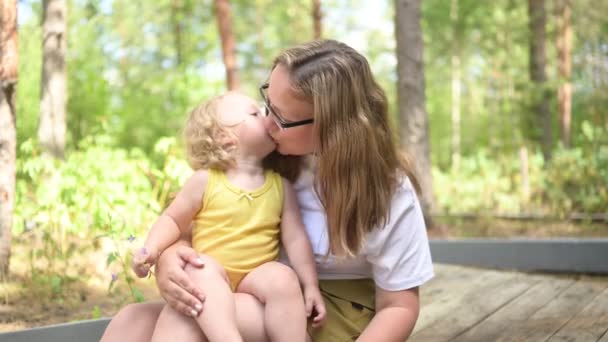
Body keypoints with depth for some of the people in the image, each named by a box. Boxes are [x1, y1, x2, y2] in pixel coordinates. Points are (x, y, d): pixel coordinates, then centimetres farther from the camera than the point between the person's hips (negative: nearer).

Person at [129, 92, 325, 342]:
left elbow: (296, 238, 4)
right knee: (202, 268, -34)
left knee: (283, 278, -29)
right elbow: (173, 220, 7)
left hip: (255, 277, 2)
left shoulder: (281, 186, 7)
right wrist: (152, 249, -12)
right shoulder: (204, 181, 0)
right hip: (210, 277, -2)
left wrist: (310, 286, -3)